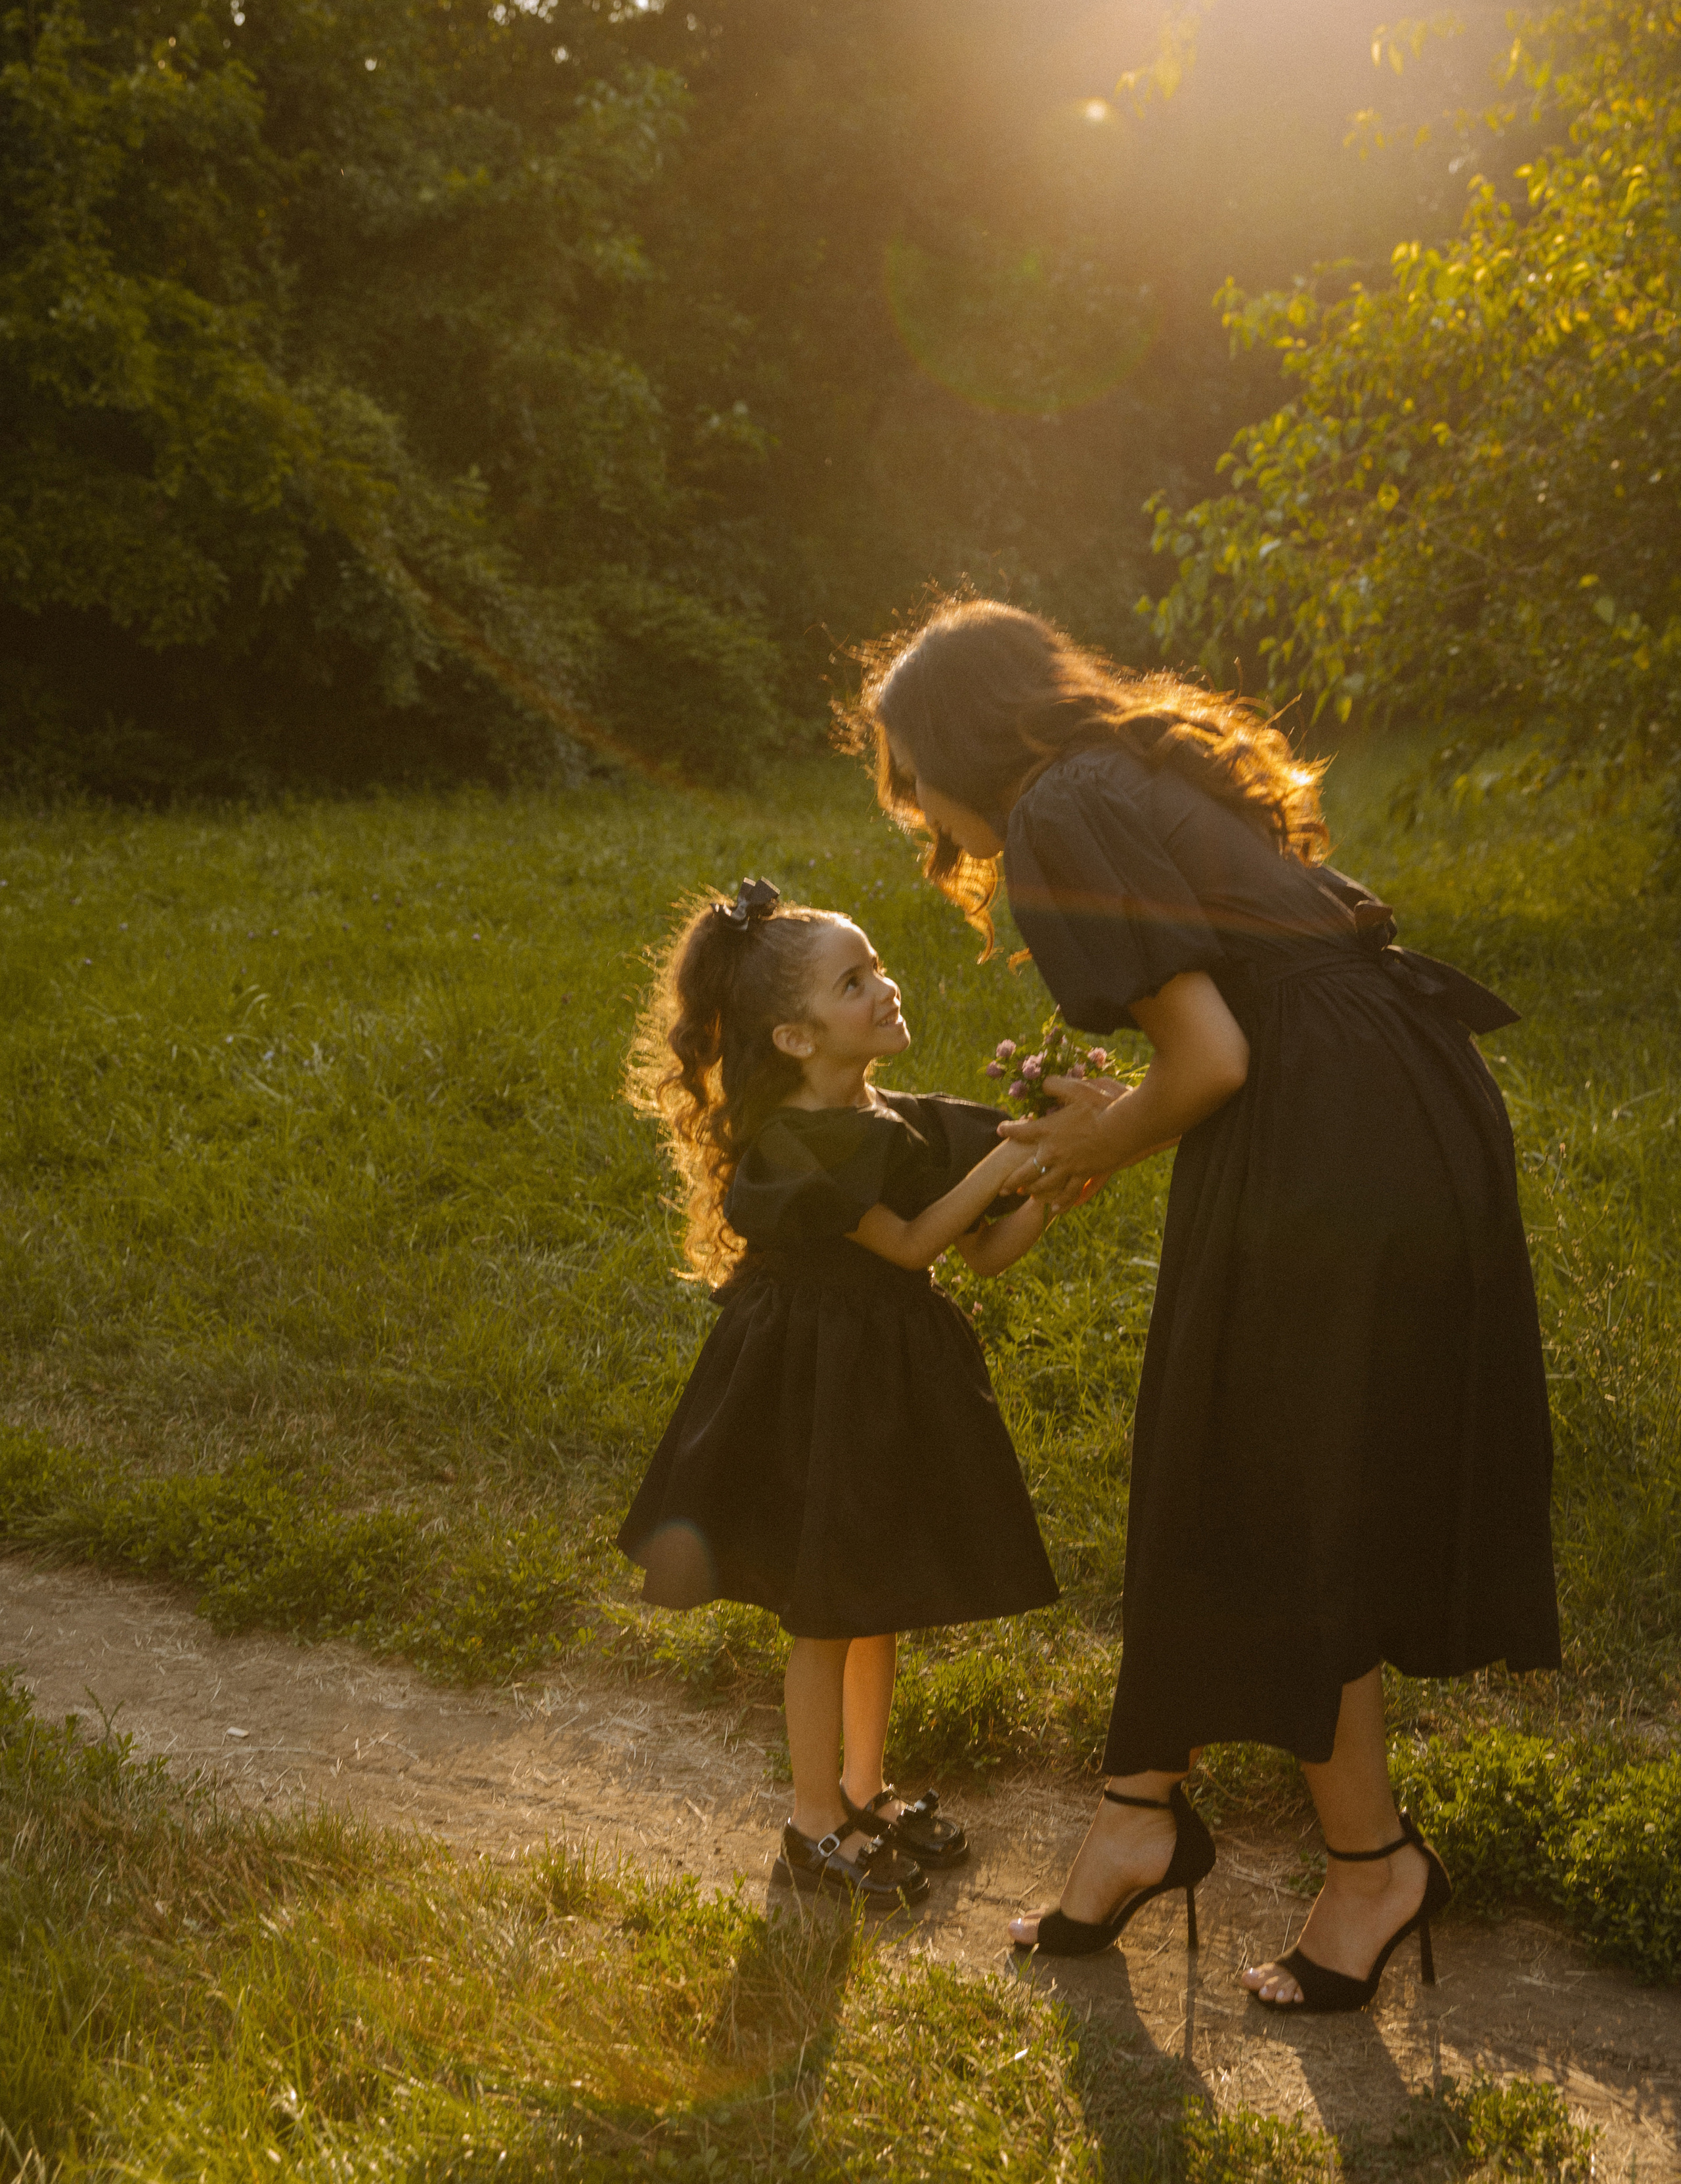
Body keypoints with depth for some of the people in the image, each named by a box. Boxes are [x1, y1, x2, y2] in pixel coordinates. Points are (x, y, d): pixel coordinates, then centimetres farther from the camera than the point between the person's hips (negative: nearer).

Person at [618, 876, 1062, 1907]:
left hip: (898, 1377, 7)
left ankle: (865, 1789, 36)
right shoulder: (788, 1144, -21)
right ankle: (816, 1824, 21)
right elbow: (911, 1243, -20)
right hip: (815, 1386, -7)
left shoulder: (910, 1124, 3)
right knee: (827, 1617, 5)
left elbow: (987, 1251, 3)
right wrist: (999, 1162, -21)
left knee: (882, 1601, 19)